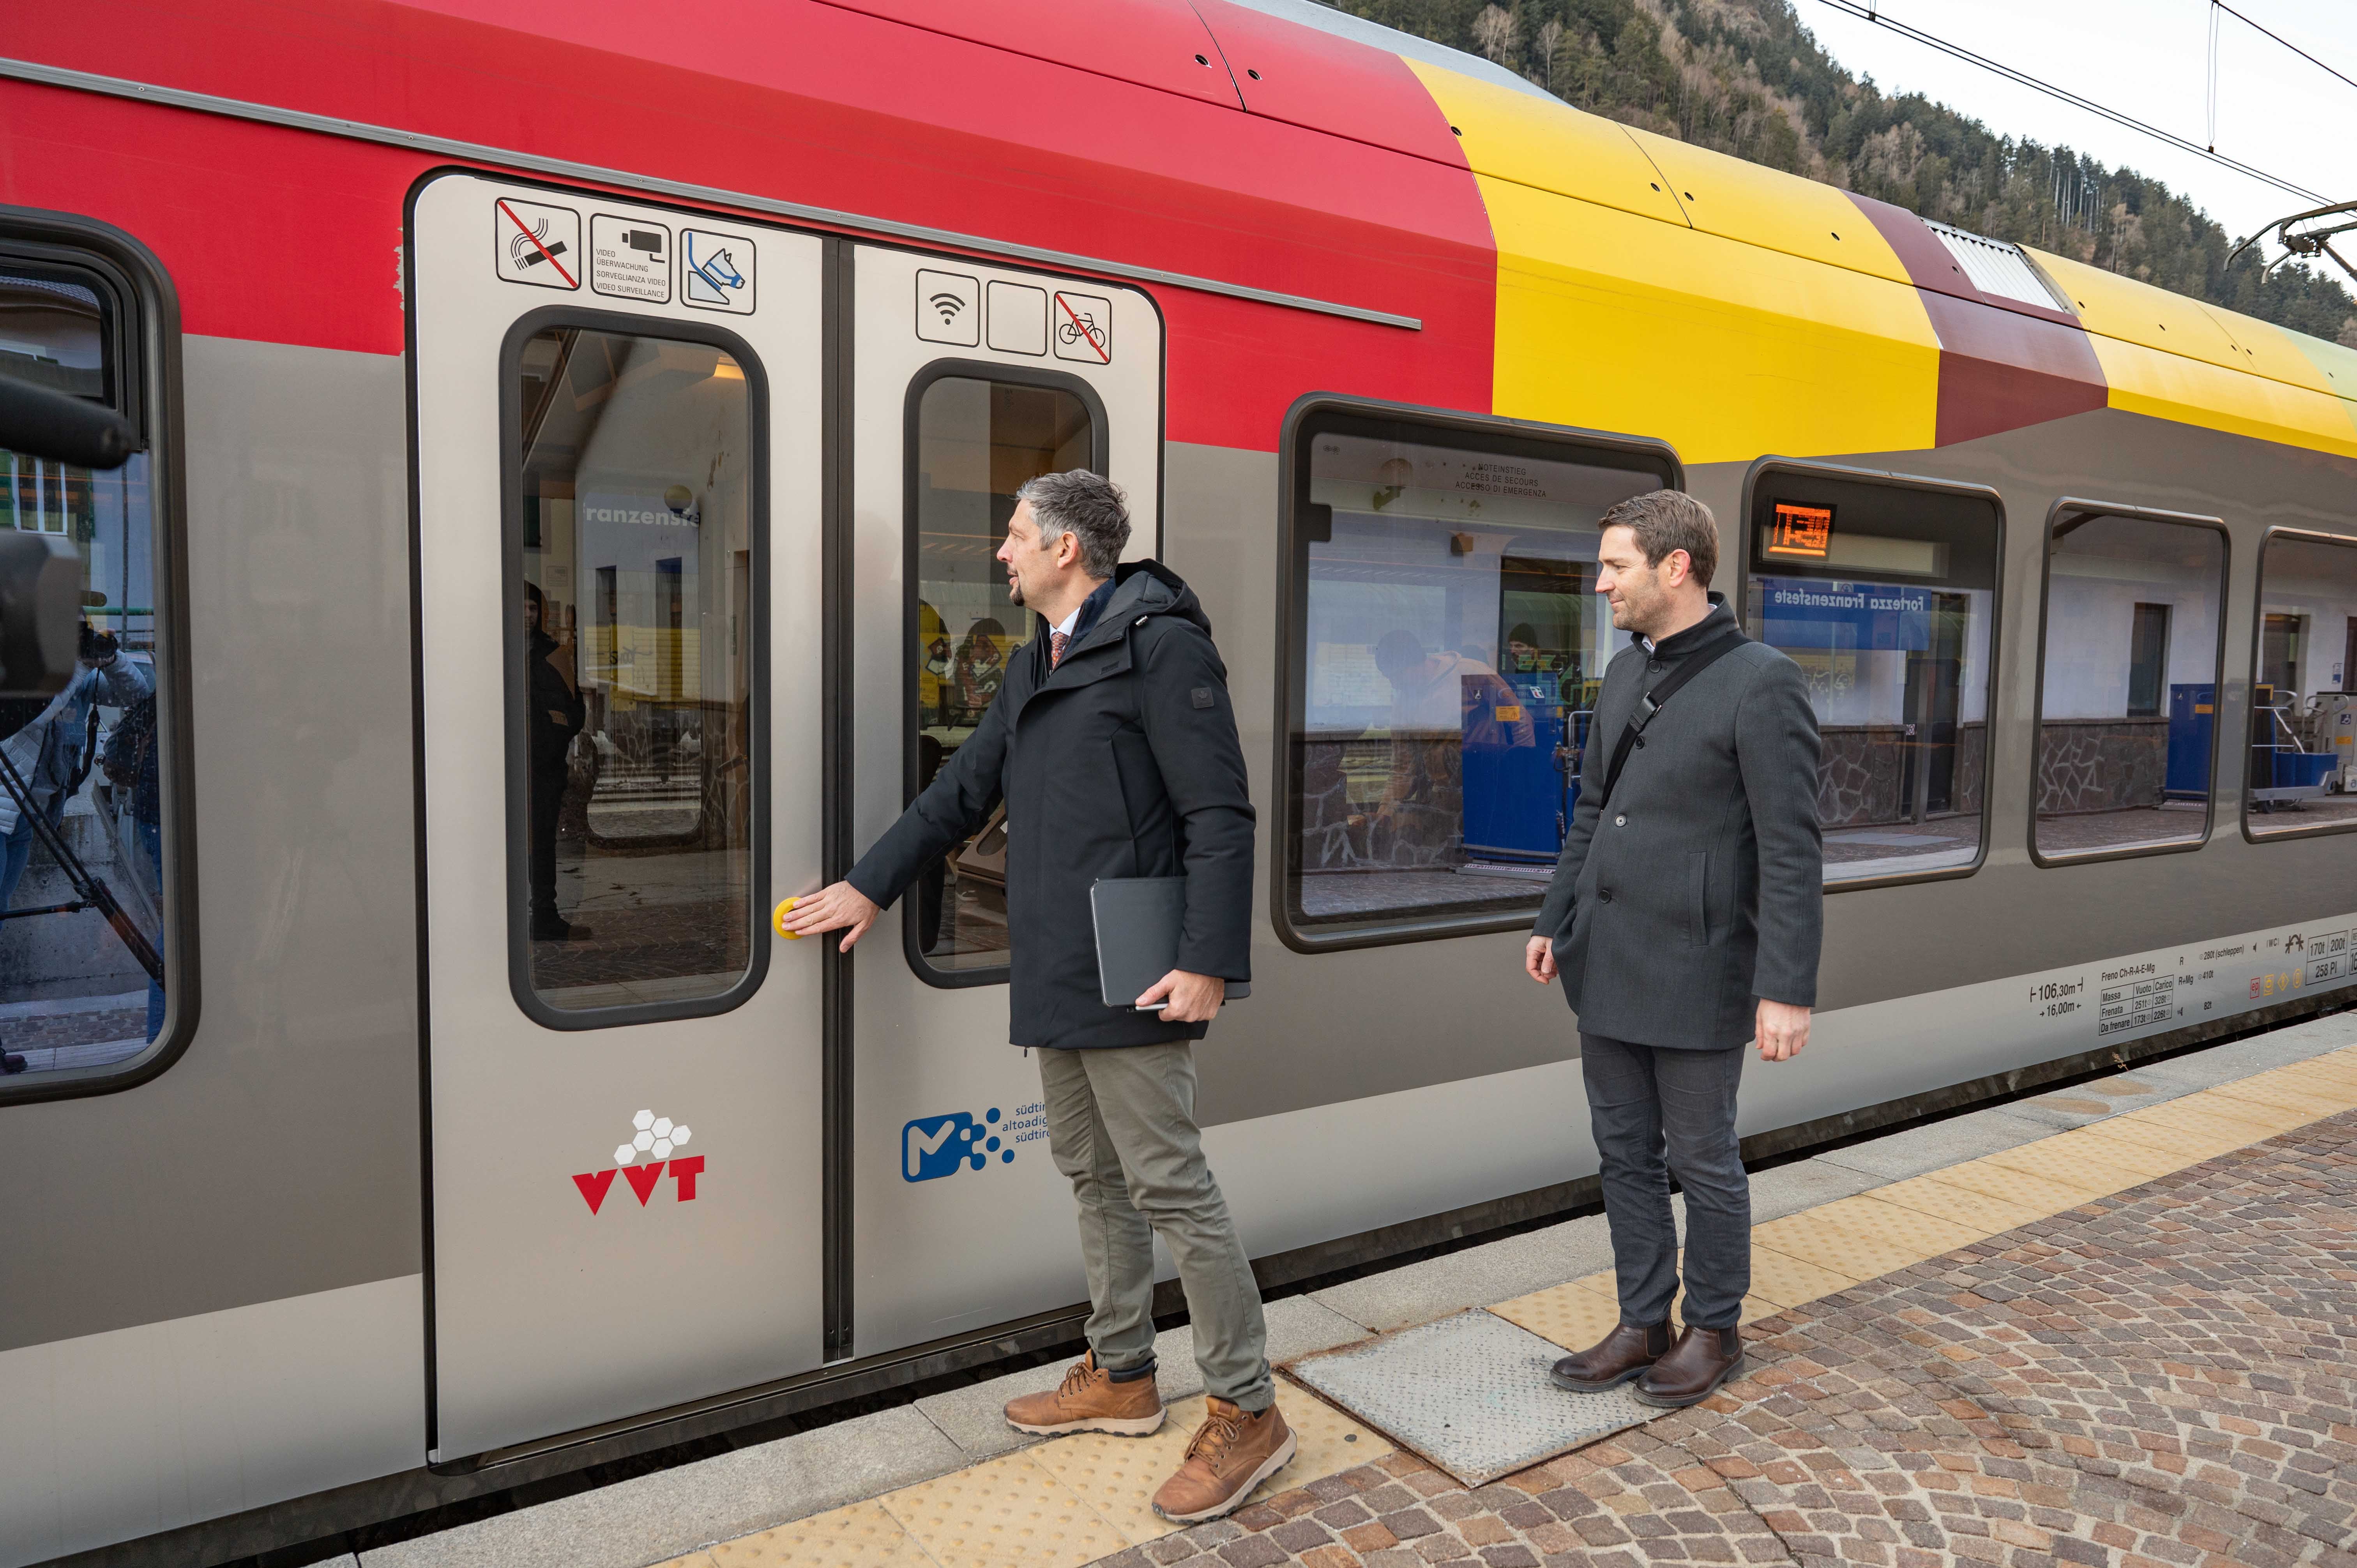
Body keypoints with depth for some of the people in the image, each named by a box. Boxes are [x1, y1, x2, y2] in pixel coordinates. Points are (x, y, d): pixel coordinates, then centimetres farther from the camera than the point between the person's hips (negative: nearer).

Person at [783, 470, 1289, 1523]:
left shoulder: (1159, 643, -12)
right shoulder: (1035, 666, 17)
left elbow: (1219, 816, -17)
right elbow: (964, 790, 25)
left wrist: (1209, 961, -24)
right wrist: (870, 884, 26)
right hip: (1055, 978, 9)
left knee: (1170, 1187, -3)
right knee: (1092, 1177, 17)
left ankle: (1247, 1413, 11)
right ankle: (1121, 1378, 33)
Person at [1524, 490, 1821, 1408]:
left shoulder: (1760, 683, -14)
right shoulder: (1625, 673, 9)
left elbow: (1792, 851, -16)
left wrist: (1787, 990, -19)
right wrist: (1556, 921, 16)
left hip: (1694, 976, -7)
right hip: (1605, 967, 7)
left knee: (1702, 1161, 10)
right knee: (1626, 1154, 15)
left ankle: (1714, 1331, 29)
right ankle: (1643, 1325, 30)